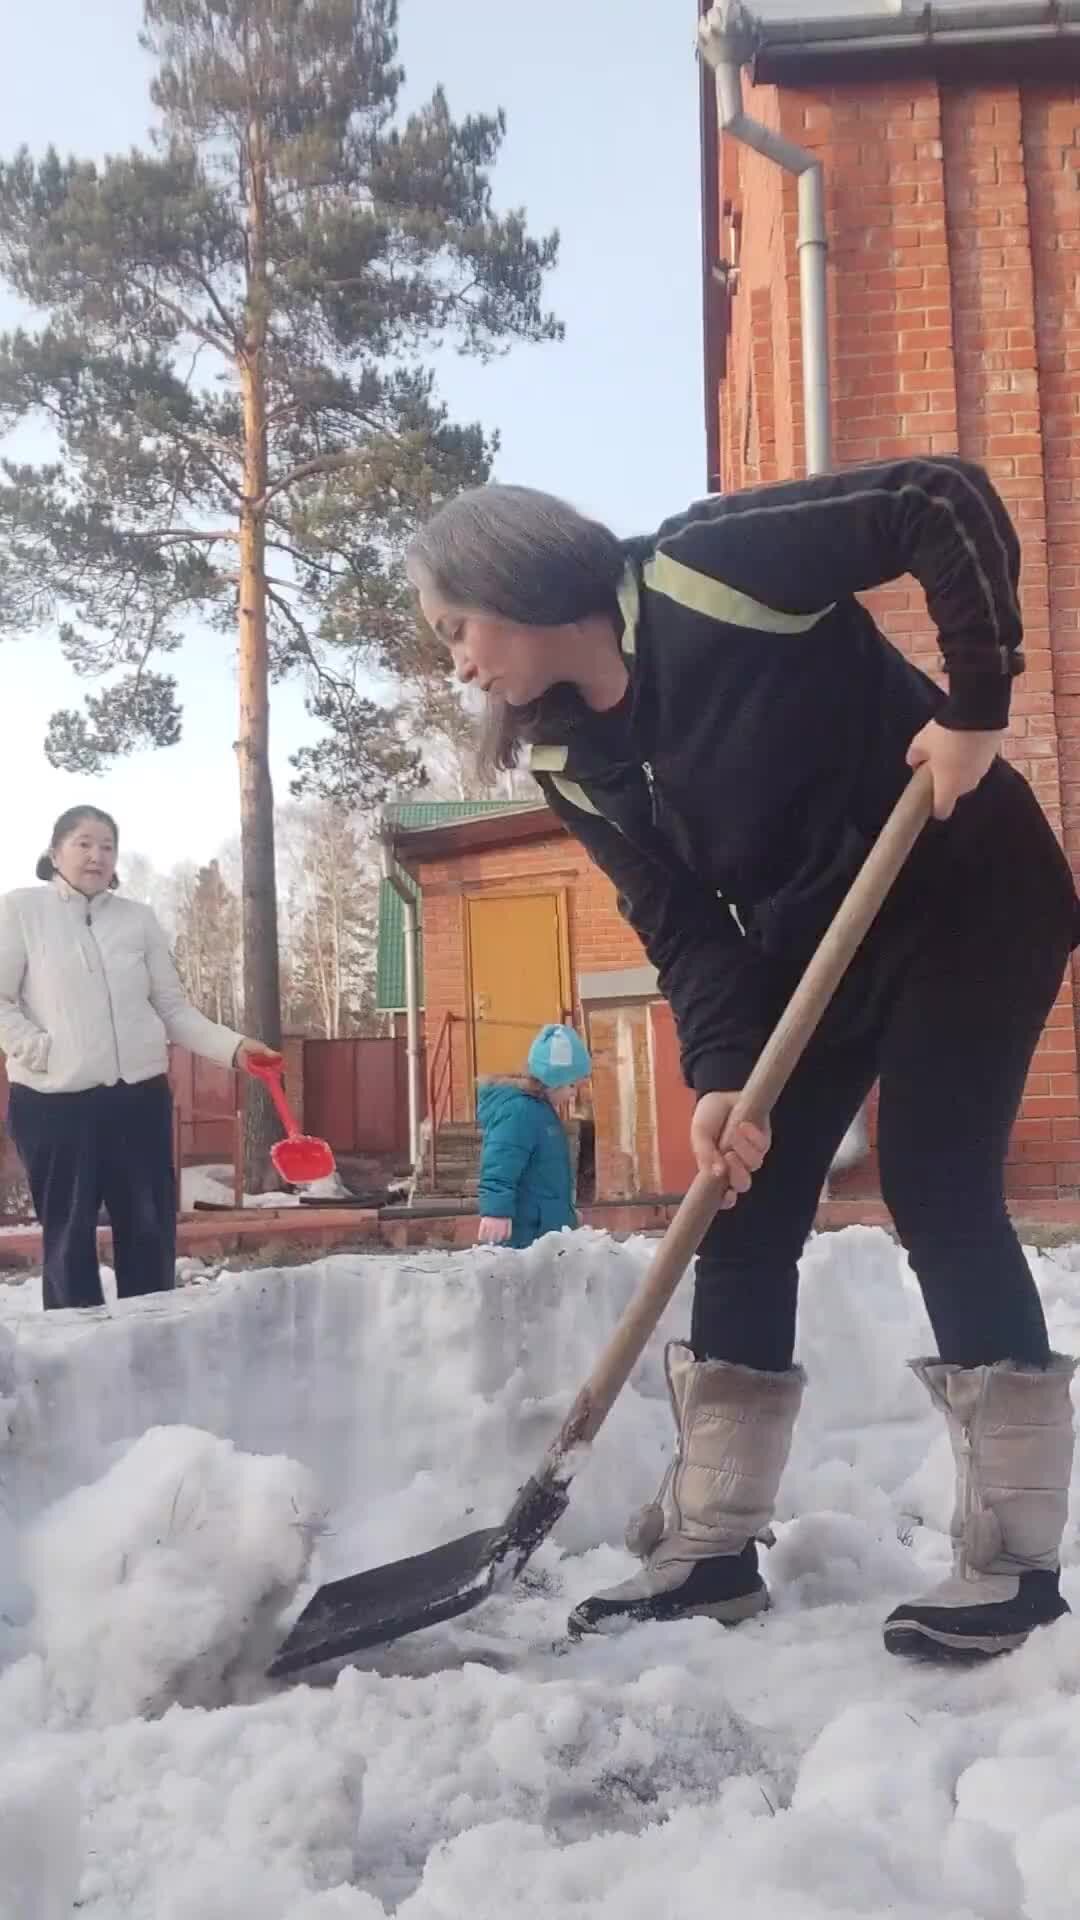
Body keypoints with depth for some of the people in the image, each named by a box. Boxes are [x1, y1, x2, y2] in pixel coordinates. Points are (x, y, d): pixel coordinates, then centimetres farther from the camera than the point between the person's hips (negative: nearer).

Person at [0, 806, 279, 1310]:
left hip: (140, 1095, 3)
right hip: (53, 1100, -3)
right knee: (68, 1235, 4)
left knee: (151, 1231, 8)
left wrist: (233, 1046, -3)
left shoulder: (138, 918, 9)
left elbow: (172, 1008, 9)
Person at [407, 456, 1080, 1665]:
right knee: (743, 1215, 2)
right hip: (814, 944, 7)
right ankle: (710, 1549, 12)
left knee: (937, 1189, -13)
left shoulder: (706, 568, -22)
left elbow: (949, 504, -23)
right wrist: (722, 1074, -20)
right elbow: (681, 925, -6)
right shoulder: (572, 761, -2)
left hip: (965, 898, -7)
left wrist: (975, 702, -27)